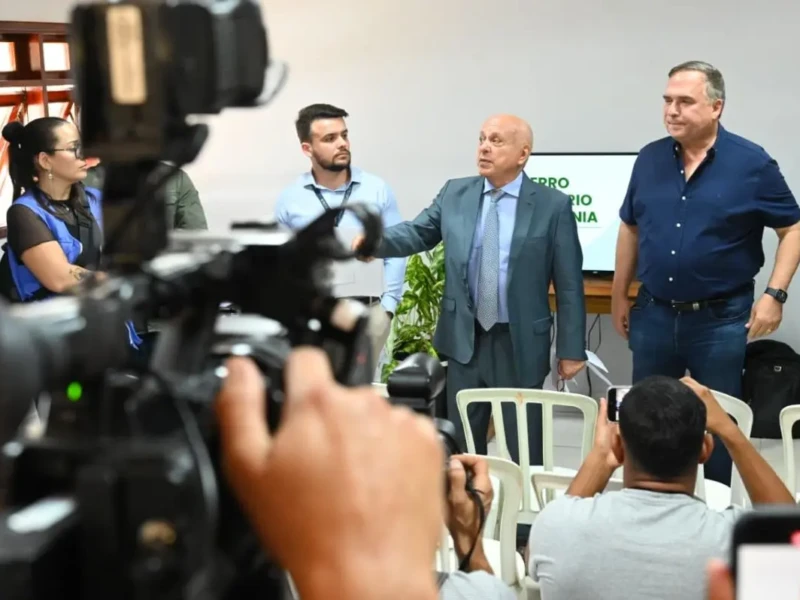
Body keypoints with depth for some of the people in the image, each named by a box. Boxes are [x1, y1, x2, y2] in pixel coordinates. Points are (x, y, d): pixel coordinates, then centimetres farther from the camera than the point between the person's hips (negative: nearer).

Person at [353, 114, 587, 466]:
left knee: (525, 451, 8)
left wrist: (571, 349, -7)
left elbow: (569, 283, -6)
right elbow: (418, 233, 8)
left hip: (520, 345, -3)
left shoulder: (553, 206, -7)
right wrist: (376, 240, -14)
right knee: (461, 446, 15)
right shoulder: (455, 194, 4)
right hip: (464, 340, 4)